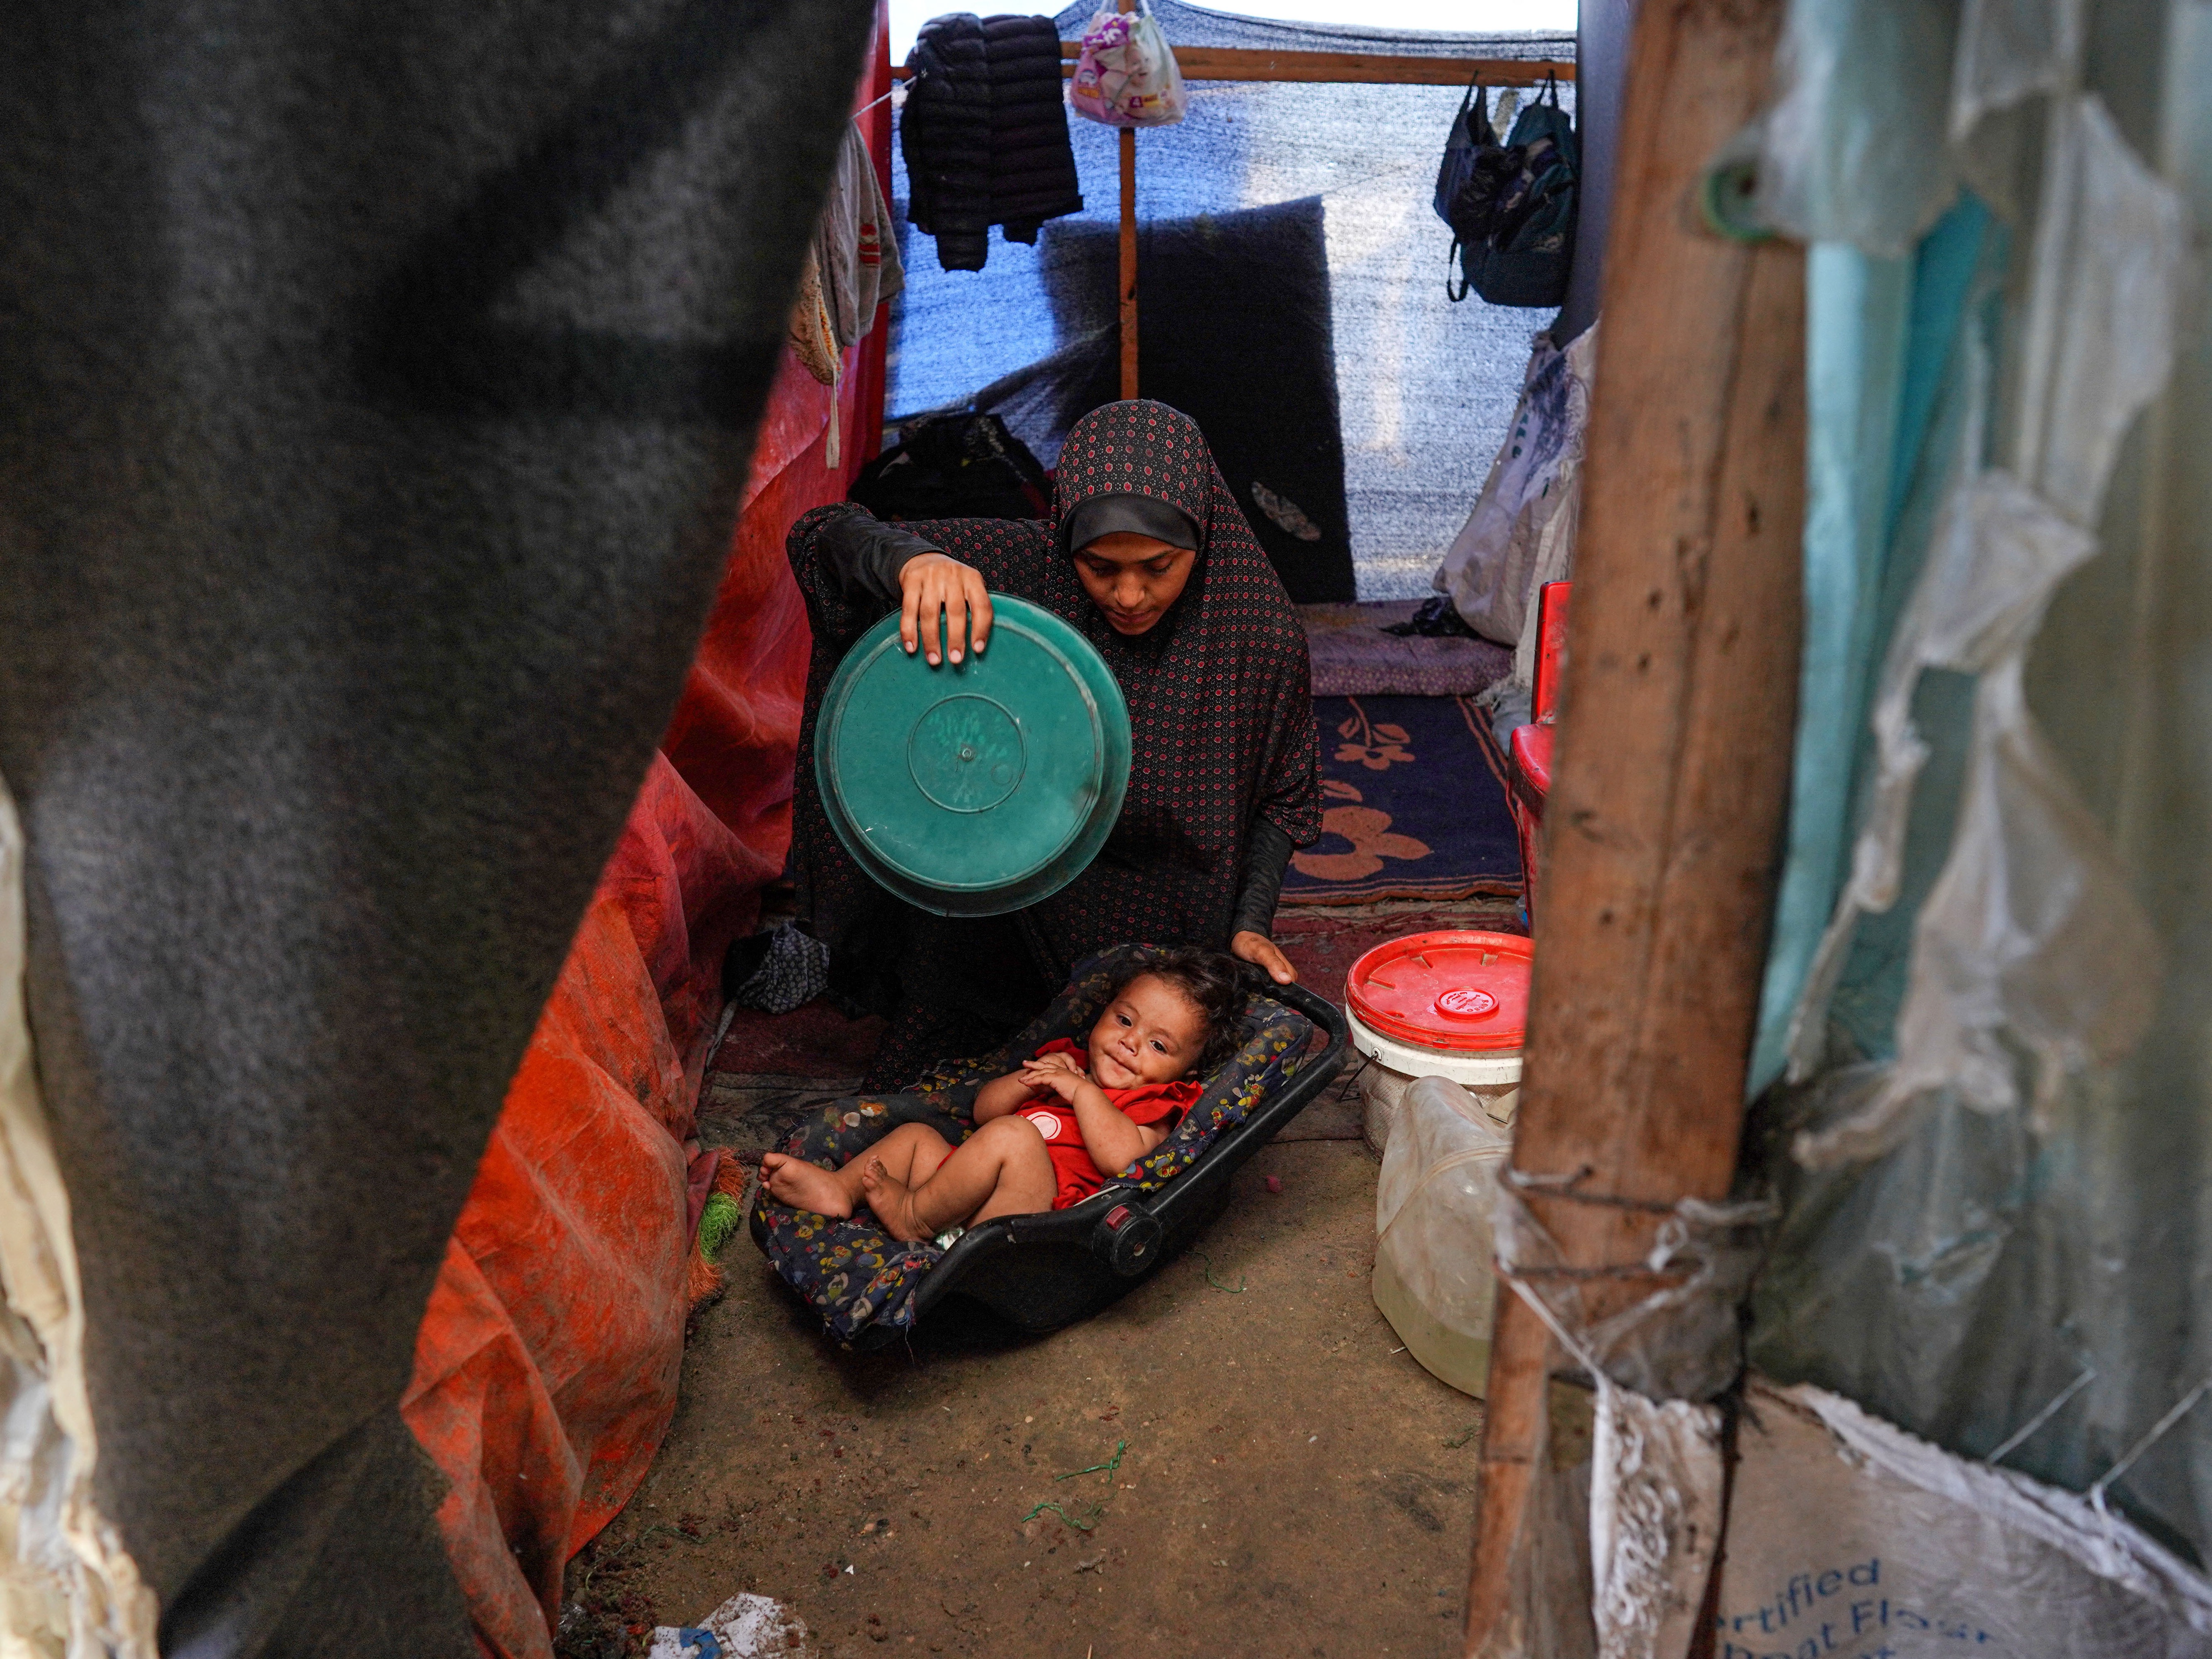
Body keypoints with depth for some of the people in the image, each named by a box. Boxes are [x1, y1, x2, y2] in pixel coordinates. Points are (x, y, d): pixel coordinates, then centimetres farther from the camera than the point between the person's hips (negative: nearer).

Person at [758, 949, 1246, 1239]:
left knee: (1012, 1135, -31)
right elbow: (984, 1110, 23)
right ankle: (839, 1189, -12)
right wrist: (1028, 1081, 5)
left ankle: (914, 1215, -21)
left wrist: (1082, 1091, -12)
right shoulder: (1066, 1061, 27)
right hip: (967, 1194, 8)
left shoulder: (1153, 1105, 5)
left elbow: (1122, 1158, -18)